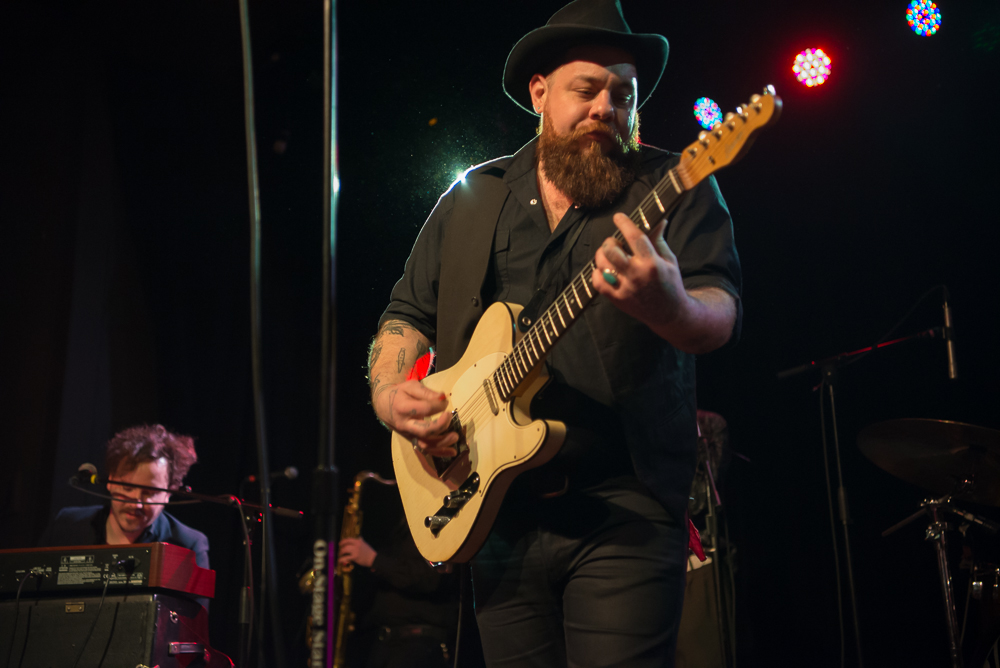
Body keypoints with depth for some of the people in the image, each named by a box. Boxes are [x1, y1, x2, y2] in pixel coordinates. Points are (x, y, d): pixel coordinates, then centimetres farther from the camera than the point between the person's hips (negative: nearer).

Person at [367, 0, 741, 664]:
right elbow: (409, 311, 16)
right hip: (498, 510, 4)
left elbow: (723, 310, -12)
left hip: (625, 510, -3)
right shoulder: (471, 199, 13)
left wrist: (671, 310, -36)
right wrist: (389, 395, -4)